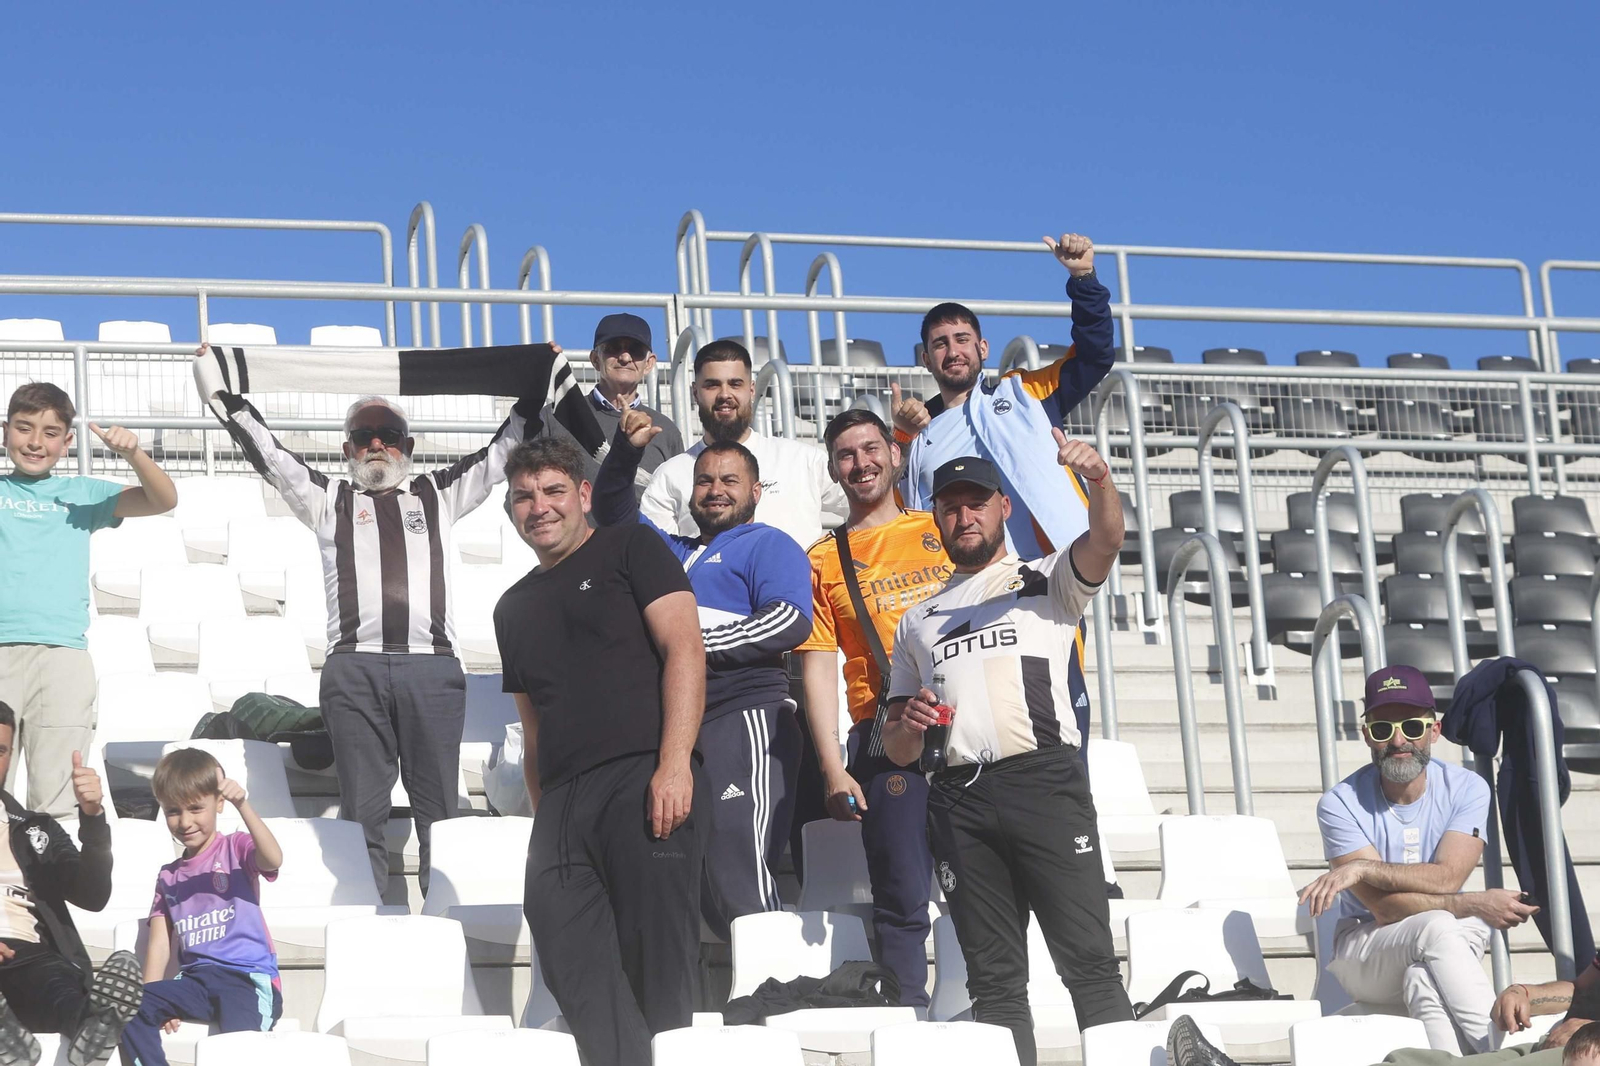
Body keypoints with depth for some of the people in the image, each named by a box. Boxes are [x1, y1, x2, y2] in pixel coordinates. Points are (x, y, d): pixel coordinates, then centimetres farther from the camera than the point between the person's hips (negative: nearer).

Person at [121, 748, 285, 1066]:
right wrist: (154, 1002, -3)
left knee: (239, 1037, -36)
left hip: (247, 978, -5)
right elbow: (159, 944, 13)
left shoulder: (236, 848, 7)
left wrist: (242, 804, -27)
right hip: (195, 979, 5)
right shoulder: (169, 876, 21)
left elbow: (273, 859, -17)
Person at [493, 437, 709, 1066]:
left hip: (644, 780, -6)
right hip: (561, 803, 6)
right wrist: (541, 816, 16)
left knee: (657, 970, -9)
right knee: (576, 976, -5)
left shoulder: (629, 550, 8)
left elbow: (685, 649, -4)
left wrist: (675, 764, -15)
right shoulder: (514, 607, 25)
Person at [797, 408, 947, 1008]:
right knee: (902, 899, -4)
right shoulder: (823, 561, 10)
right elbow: (818, 667, 5)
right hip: (886, 735, -1)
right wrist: (833, 770, -3)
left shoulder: (942, 531, 15)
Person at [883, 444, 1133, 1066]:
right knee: (994, 979, 2)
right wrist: (909, 727, 1)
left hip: (1044, 780, -4)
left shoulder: (1047, 581, 16)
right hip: (958, 799, 4)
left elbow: (1105, 542, -7)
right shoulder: (917, 620, 27)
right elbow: (895, 747, 26)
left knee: (1089, 961, -11)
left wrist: (1099, 478, -28)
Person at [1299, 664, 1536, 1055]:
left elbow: (1446, 877, -18)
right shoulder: (1340, 804, -10)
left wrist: (1363, 869, -27)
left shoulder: (1466, 789, -3)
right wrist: (1474, 905, -25)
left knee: (1424, 978, -36)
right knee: (1437, 928, -34)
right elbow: (1386, 909, -17)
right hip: (1365, 955, -1)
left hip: (1452, 941, 1)